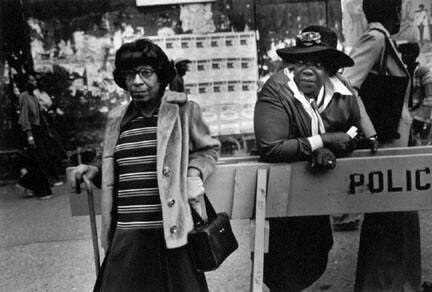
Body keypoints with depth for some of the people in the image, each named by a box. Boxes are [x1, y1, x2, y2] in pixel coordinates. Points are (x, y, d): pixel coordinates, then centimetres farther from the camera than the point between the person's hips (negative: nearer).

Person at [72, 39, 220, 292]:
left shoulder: (184, 110, 0)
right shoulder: (117, 119, 12)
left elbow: (209, 149, 11)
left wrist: (194, 172, -6)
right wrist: (96, 171, 7)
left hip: (174, 231, -3)